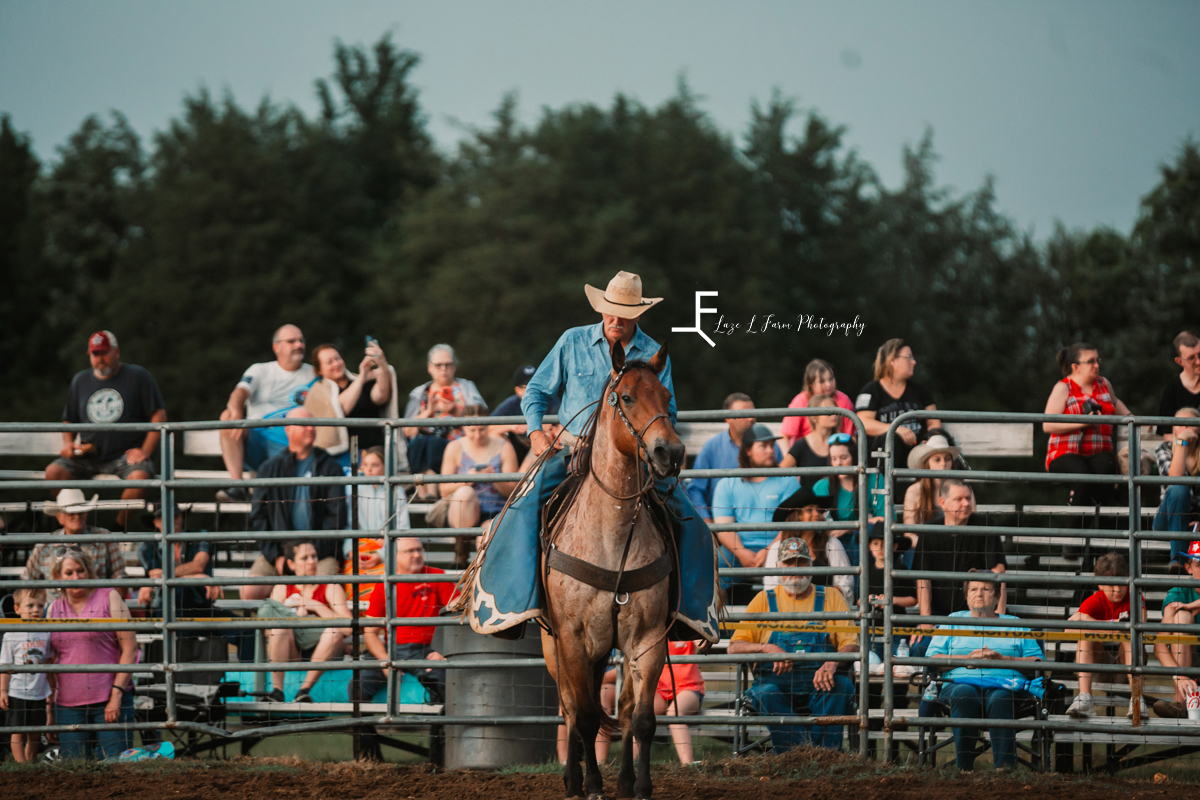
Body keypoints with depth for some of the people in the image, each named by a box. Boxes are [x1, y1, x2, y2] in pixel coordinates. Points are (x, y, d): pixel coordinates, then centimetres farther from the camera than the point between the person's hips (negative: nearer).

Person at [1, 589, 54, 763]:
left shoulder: (45, 634, 4)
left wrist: (51, 692, 14)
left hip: (39, 694, 4)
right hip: (17, 694, -4)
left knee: (35, 735, 9)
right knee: (18, 733, -2)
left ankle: (30, 761, 20)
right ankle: (21, 763, 0)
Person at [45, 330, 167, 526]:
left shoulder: (137, 376, 5)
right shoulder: (80, 381, 18)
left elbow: (159, 415, 1)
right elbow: (69, 421, 26)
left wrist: (145, 451, -10)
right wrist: (68, 443, 4)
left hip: (126, 455, -4)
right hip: (88, 457, 4)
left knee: (139, 476, -37)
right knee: (54, 472, -23)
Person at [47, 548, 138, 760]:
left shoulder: (109, 598, 2)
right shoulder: (54, 609, 13)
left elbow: (129, 649, -3)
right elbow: (50, 662, 18)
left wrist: (116, 695, -11)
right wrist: (49, 708, 11)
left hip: (110, 700, -4)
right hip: (68, 704, 4)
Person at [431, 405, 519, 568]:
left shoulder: (503, 448, 4)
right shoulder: (455, 448, 5)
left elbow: (512, 491, 0)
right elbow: (444, 490, 2)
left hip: (495, 513, -1)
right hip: (464, 512, 1)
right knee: (465, 493, -36)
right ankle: (460, 557, -21)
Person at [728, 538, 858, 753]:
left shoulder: (830, 598, 16)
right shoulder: (764, 600, 16)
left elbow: (851, 644, 6)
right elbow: (734, 648, 9)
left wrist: (832, 663, -19)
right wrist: (767, 648, -13)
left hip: (818, 679, 0)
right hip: (775, 679, 0)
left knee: (841, 685, -33)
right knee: (766, 694, -35)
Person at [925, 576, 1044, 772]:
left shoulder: (1015, 625, 24)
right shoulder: (953, 621, 26)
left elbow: (1037, 662, 12)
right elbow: (932, 658, 13)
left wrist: (1003, 659, -3)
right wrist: (967, 658, -1)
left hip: (1004, 684, 0)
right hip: (961, 681, 0)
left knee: (1000, 699, -37)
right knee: (963, 695, -37)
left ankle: (1004, 766, -49)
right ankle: (964, 768, -43)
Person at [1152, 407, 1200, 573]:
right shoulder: (1164, 450, -1)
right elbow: (1176, 478, -21)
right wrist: (1181, 442, -19)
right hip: (1170, 520, 0)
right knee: (1178, 490, -34)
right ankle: (1177, 558, -41)